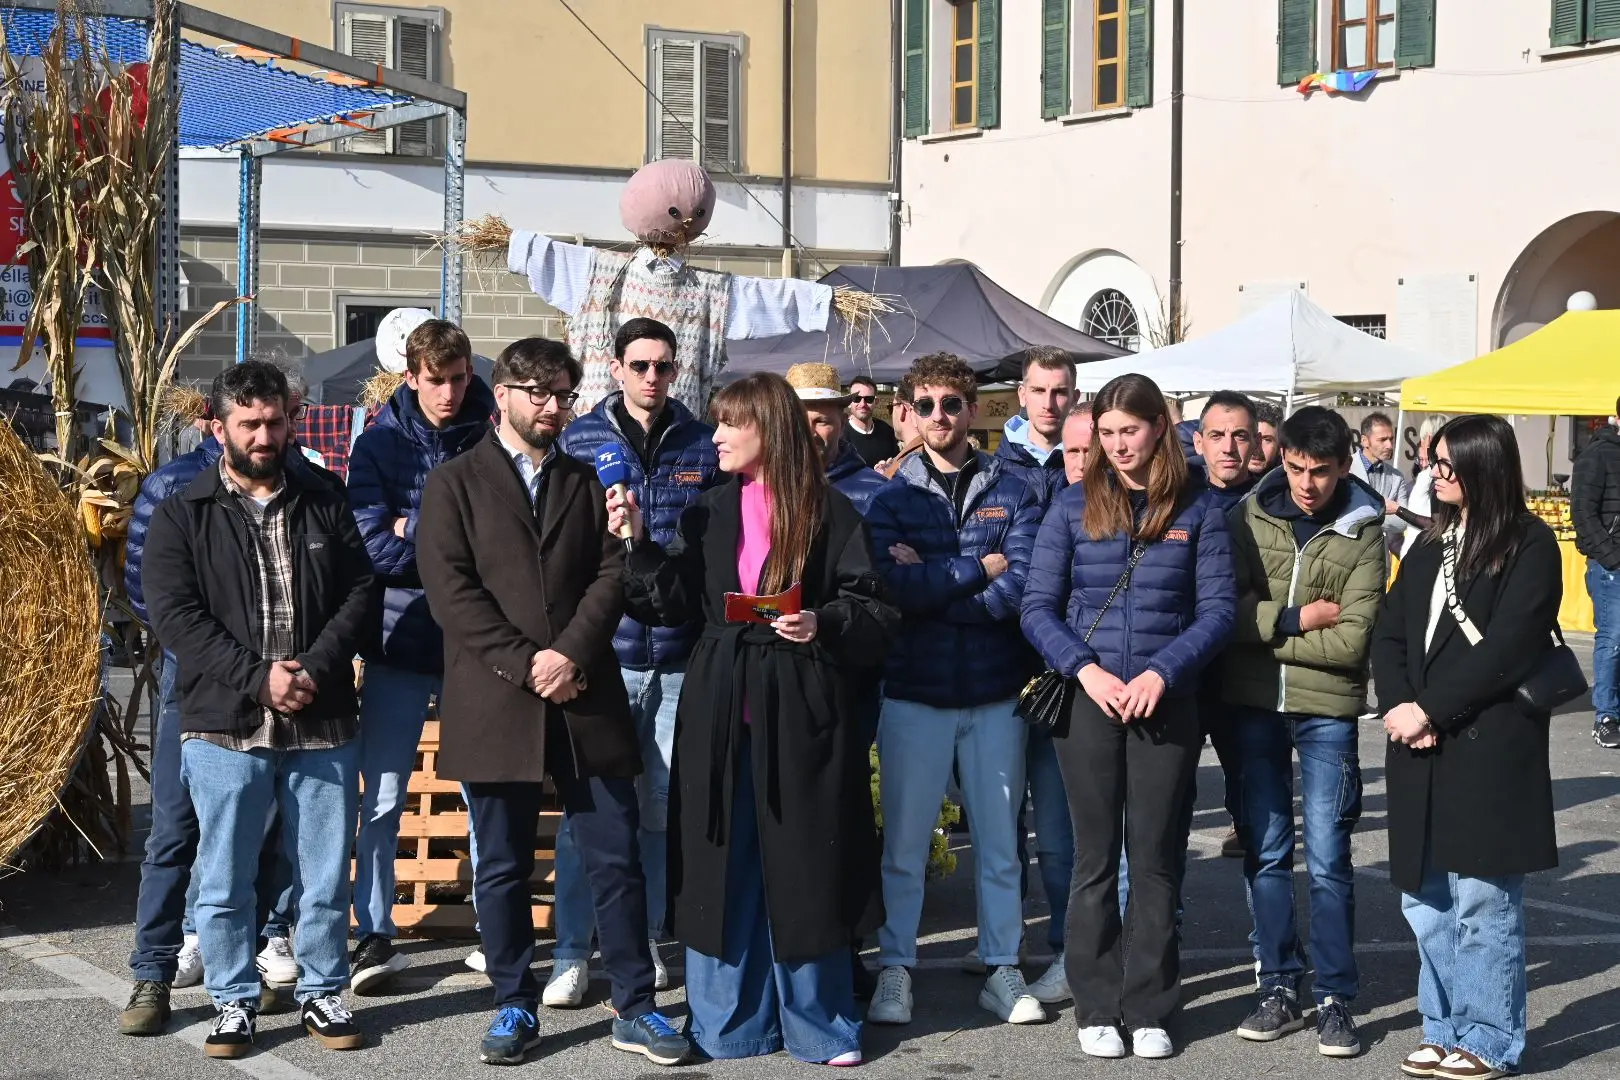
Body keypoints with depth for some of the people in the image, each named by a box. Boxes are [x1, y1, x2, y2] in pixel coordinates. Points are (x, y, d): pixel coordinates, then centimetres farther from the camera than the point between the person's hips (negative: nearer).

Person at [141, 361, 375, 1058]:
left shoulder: (325, 500, 9)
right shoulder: (181, 515, 2)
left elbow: (358, 594, 4)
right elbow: (174, 614, -7)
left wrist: (314, 670, -12)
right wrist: (256, 677, -16)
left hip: (323, 725, 2)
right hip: (224, 729, -1)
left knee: (326, 878, 8)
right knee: (224, 882, 5)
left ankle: (321, 993, 23)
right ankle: (234, 1001, 19)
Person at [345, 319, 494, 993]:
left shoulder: (492, 438, 3)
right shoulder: (380, 443, 2)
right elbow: (372, 546, -8)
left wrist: (415, 530, -12)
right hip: (401, 638, 0)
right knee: (382, 797, 1)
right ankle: (375, 933, 10)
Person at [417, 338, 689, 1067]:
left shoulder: (586, 483, 16)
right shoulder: (454, 484, 5)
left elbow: (611, 575, 5)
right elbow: (450, 589, -5)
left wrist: (571, 655, -10)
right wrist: (525, 665, -12)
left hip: (585, 699, 2)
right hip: (494, 702, -2)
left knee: (617, 858, 2)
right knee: (502, 866, 4)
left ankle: (635, 1009, 10)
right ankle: (515, 1008, 16)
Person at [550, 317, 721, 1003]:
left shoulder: (704, 447, 8)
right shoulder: (579, 441, 4)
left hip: (679, 657, 2)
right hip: (603, 651, -2)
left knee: (662, 805, 9)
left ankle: (644, 939, 23)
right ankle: (572, 952, 6)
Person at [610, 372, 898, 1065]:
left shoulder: (829, 514, -1)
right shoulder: (709, 514, 10)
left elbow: (874, 611, 0)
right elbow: (674, 603, 6)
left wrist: (823, 626, -17)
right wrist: (638, 544, -5)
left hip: (800, 713, -3)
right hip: (720, 713, 3)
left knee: (802, 866, 3)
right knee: (724, 870, 7)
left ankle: (818, 1025, 16)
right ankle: (731, 1026, 17)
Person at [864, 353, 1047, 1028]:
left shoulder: (1011, 491, 3)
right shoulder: (893, 498, 3)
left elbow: (1023, 585, -11)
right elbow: (898, 588, -13)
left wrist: (934, 580, -12)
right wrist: (982, 569, -9)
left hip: (996, 692, 1)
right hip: (914, 691, 0)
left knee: (999, 841, 9)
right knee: (904, 842, 5)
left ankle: (1002, 970, 19)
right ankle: (895, 970, 15)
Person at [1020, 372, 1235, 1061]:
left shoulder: (1197, 509, 2)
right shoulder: (1074, 506, 3)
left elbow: (1217, 609, -2)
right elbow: (1039, 605, 1)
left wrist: (1161, 672, -14)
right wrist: (1086, 669, -13)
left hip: (1165, 703, 0)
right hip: (1087, 700, 0)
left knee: (1156, 857, 5)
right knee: (1096, 856, 6)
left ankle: (1149, 1009, 14)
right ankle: (1096, 1009, 13)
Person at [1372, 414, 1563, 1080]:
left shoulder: (1530, 545, -5)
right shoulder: (1432, 546, 17)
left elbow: (1507, 647, -13)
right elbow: (1389, 633, 11)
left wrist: (1429, 709, -13)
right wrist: (1397, 705, -6)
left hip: (1490, 750, -7)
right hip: (1422, 751, 7)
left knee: (1481, 903, -2)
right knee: (1426, 904, 11)